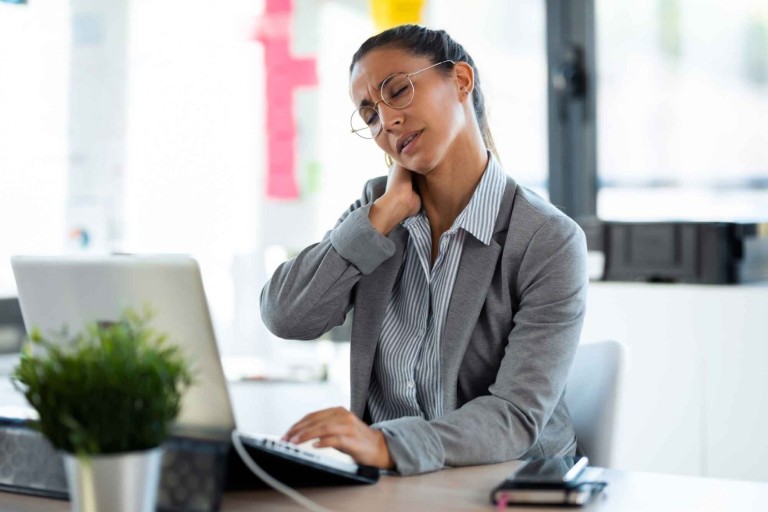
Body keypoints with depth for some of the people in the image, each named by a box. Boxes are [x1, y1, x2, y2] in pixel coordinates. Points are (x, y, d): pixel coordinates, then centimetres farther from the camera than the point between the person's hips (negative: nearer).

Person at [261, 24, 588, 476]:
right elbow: (286, 318, -6)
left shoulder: (549, 242, -11)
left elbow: (516, 417, -19)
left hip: (504, 485, -3)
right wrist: (386, 212, -10)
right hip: (386, 480, 3)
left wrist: (387, 445, -34)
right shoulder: (378, 207, 5)